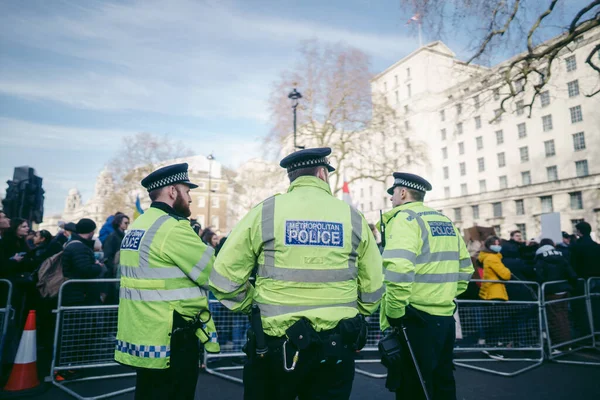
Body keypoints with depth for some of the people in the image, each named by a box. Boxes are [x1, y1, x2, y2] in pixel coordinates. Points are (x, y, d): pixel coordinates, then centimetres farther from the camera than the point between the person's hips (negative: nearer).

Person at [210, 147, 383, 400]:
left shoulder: (265, 212, -6)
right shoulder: (353, 217, -1)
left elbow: (224, 277, -5)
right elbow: (372, 289, 4)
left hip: (275, 343, -1)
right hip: (337, 346, 1)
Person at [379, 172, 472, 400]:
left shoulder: (404, 218, -12)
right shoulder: (445, 221, 14)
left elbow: (399, 269, -28)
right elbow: (465, 268, 18)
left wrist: (394, 312, -18)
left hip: (416, 319, -9)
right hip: (445, 316, 9)